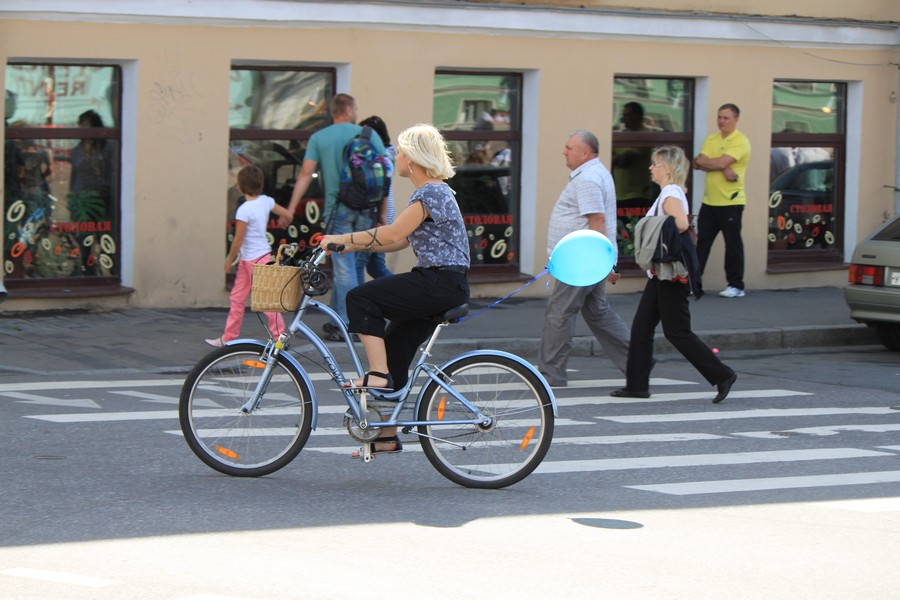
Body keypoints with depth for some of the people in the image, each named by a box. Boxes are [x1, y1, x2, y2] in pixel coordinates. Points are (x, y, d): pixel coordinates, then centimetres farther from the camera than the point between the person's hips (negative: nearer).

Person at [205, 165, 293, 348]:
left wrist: (229, 260, -3)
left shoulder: (244, 210, -21)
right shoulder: (266, 201, 0)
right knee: (237, 298, 14)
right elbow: (288, 215, 12)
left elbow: (238, 240, -17)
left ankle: (279, 337, 4)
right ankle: (228, 337, 20)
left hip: (256, 259, -9)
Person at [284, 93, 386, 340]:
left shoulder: (318, 138, 3)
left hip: (338, 208, -2)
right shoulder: (368, 135, 5)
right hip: (366, 209, 2)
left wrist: (290, 209, -3)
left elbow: (306, 173, -5)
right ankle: (337, 318, 23)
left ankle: (345, 326, -8)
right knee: (353, 265, 14)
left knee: (344, 268, -3)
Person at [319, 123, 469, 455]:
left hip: (442, 284, -10)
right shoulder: (433, 192, 18)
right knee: (393, 353, 10)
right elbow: (401, 240, 18)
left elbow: (394, 233, -22)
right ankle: (387, 436, 16)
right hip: (439, 286, 10)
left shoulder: (432, 193, -13)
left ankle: (378, 375, -18)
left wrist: (345, 238, -16)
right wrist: (356, 245, 10)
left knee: (361, 299, -18)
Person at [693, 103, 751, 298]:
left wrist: (703, 161, -5)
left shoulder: (740, 141, -9)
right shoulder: (711, 140, 13)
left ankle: (736, 286, 9)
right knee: (702, 242, 6)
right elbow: (698, 163, -1)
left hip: (730, 202, -6)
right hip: (709, 201, 6)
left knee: (733, 244, 1)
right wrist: (723, 169, -16)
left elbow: (721, 162, -21)